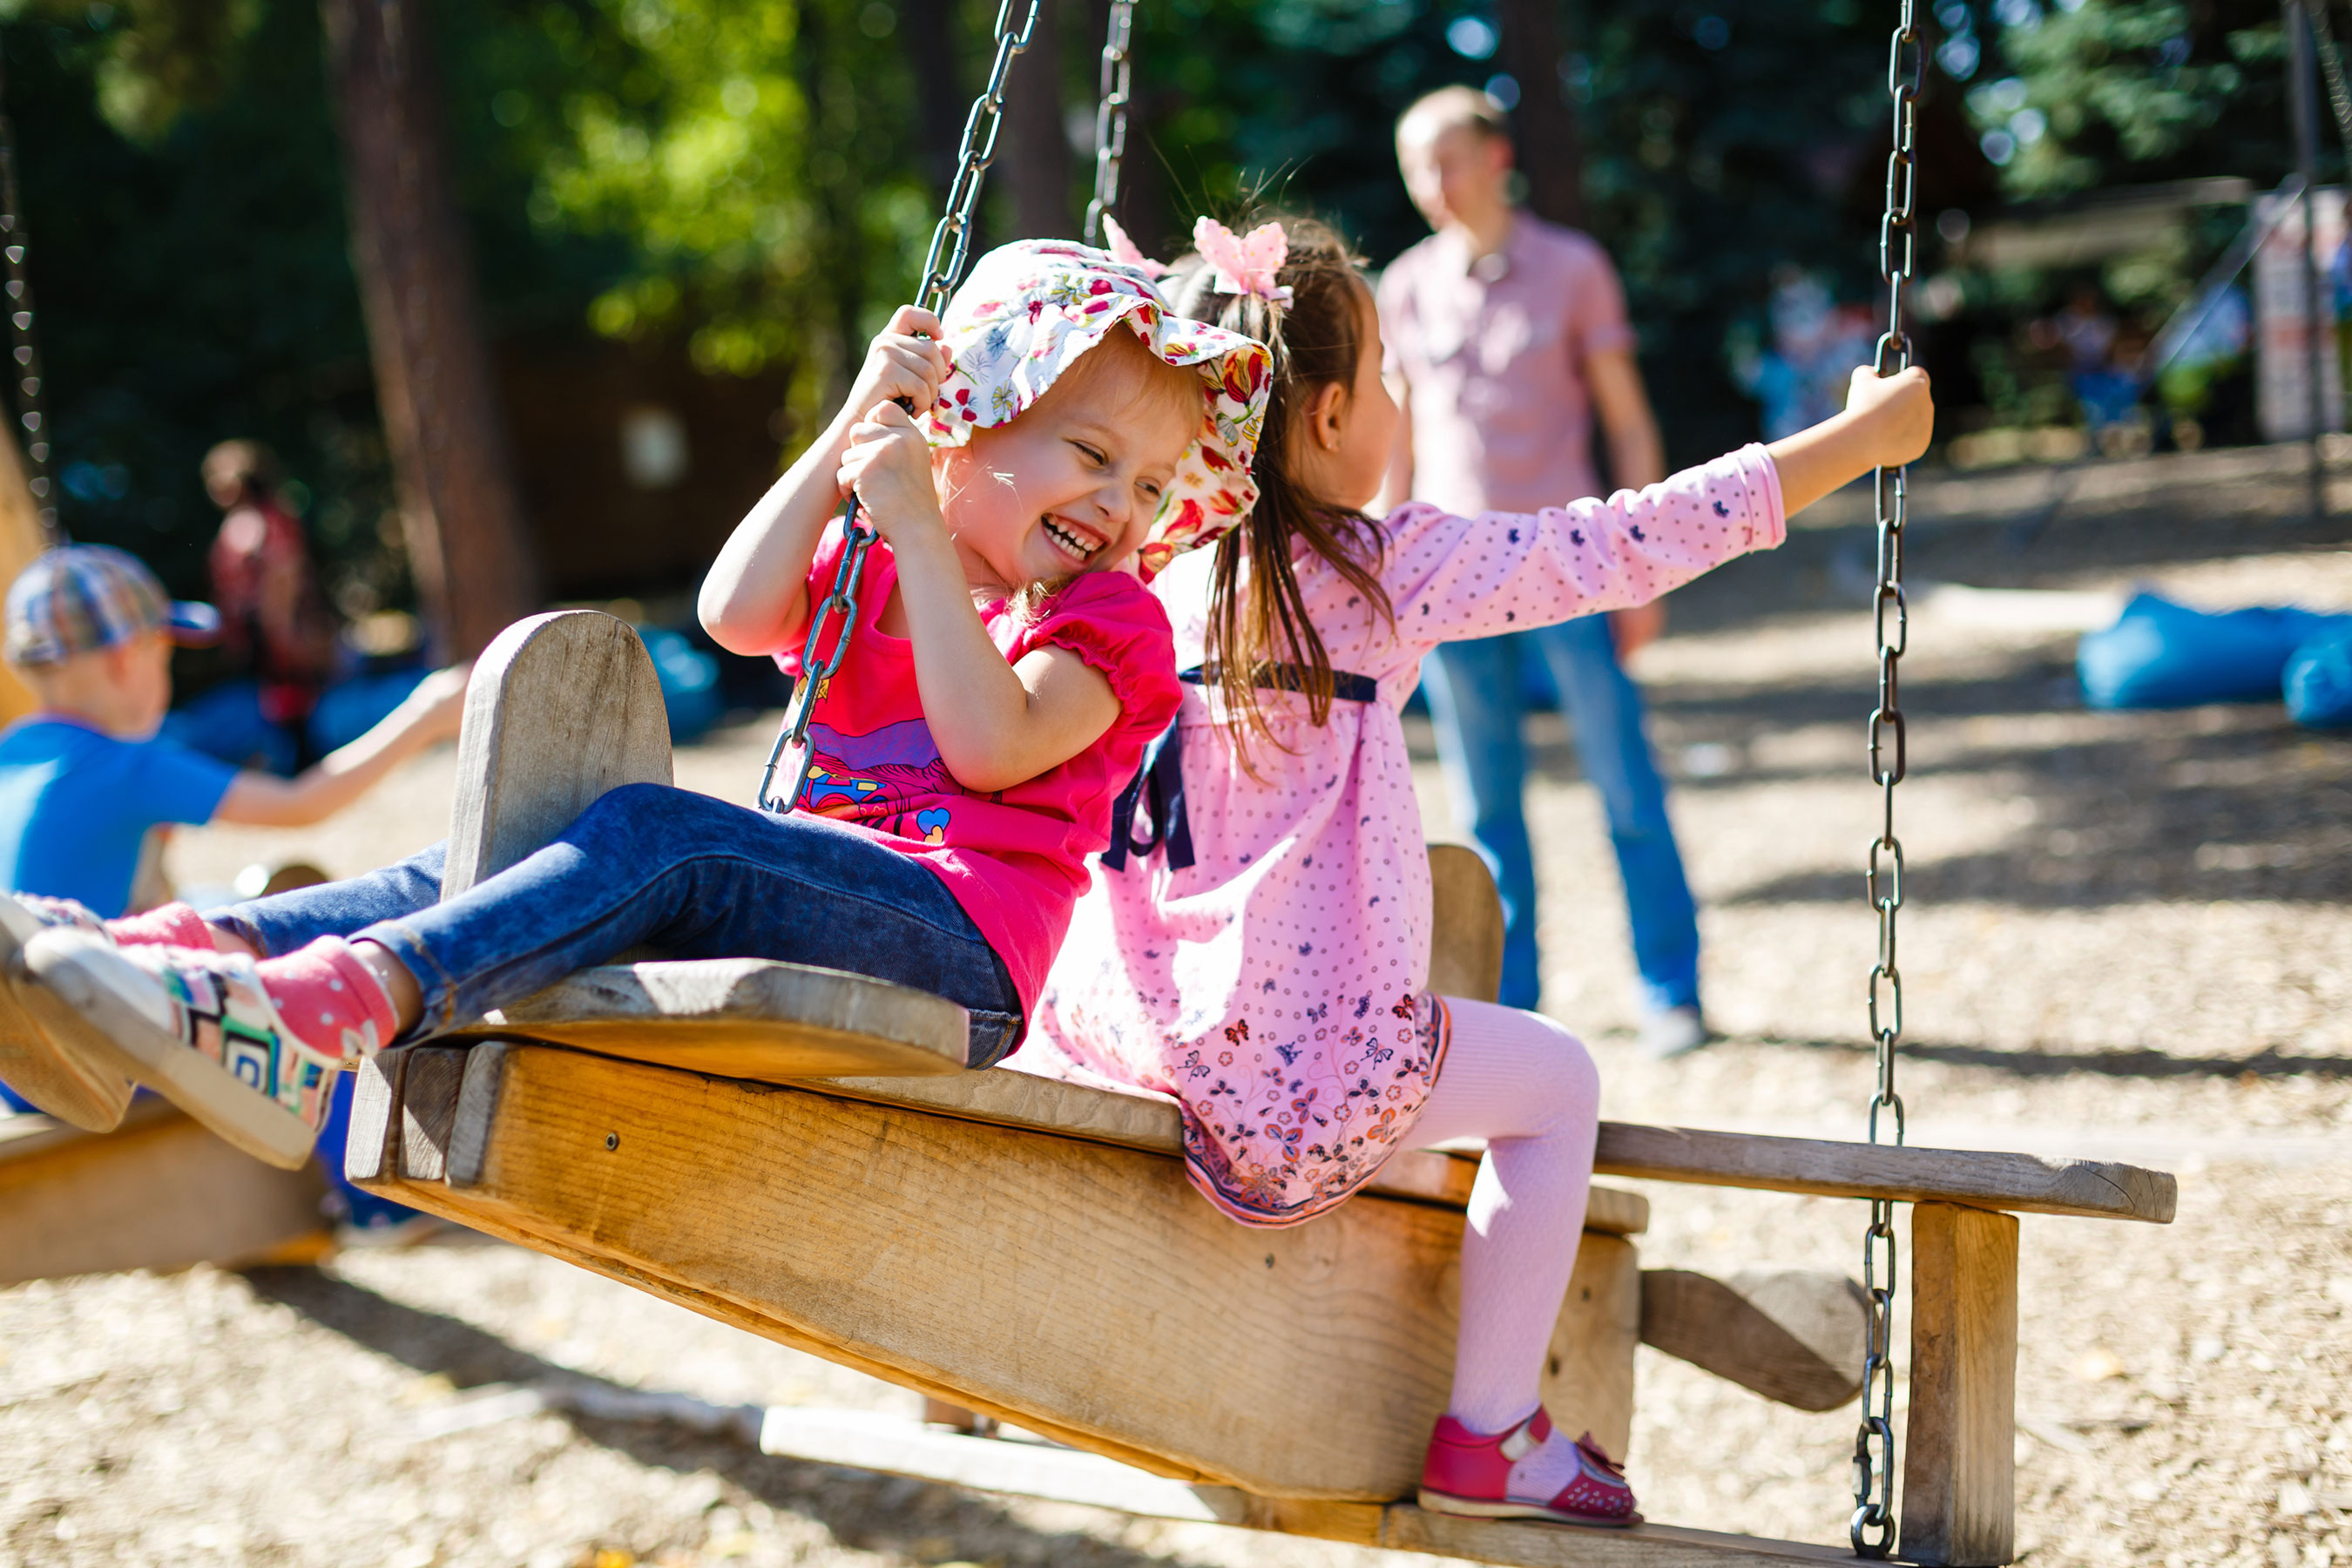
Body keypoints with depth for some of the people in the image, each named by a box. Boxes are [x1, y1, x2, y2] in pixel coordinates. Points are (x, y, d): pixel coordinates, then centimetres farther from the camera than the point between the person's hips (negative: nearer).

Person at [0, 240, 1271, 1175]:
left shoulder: (1110, 619, 9)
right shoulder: (863, 568, 24)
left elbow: (992, 744, -12)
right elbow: (738, 615, 1)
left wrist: (921, 527, -12)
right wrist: (855, 428, -3)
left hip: (956, 946, -6)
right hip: (820, 908, 6)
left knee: (654, 835, -31)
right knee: (492, 860, -15)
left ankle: (324, 1008, -51)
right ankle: (187, 949, -35)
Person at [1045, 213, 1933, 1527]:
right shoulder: (1385, 567, -8)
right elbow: (1625, 546, -5)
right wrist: (1865, 433, 4)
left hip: (1108, 1025, 6)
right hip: (1291, 1048, -6)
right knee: (1557, 1080, 17)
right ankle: (1488, 1435, 19)